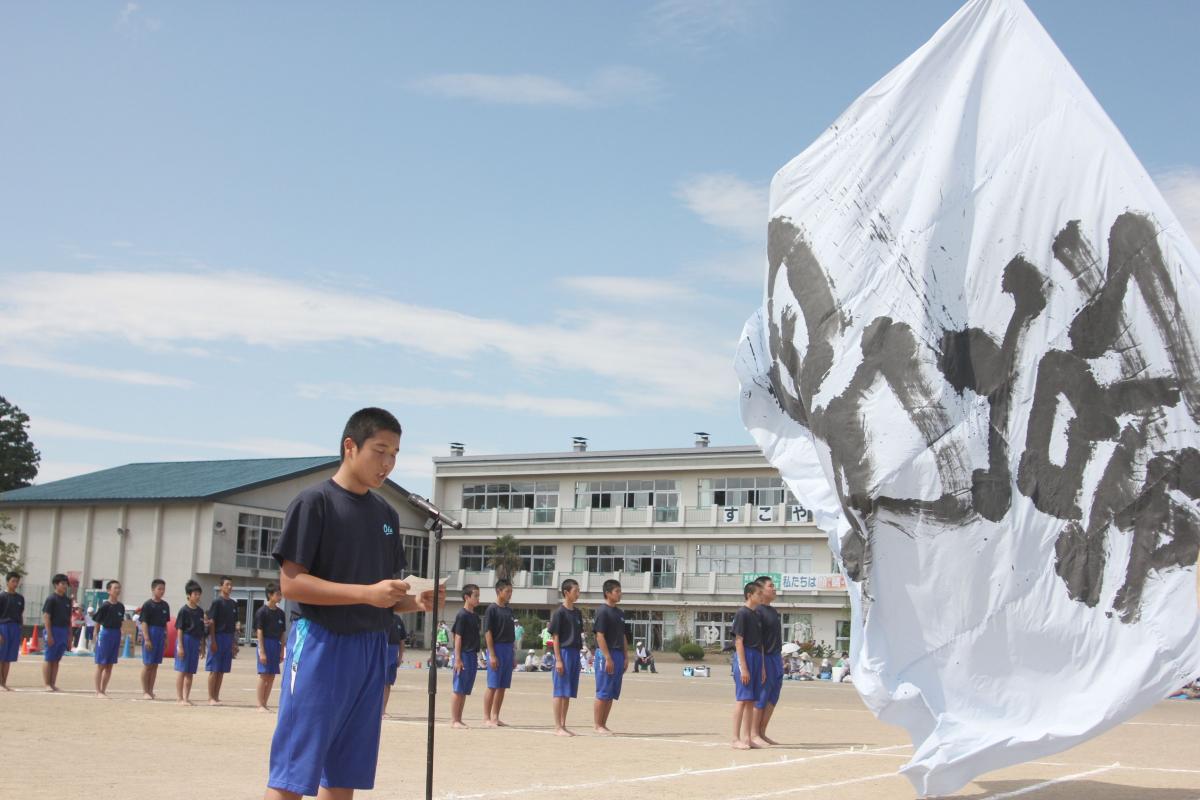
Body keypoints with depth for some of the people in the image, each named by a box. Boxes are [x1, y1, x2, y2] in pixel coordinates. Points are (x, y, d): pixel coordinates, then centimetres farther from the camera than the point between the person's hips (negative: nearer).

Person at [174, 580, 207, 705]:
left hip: (196, 642, 6)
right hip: (185, 640, -6)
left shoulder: (200, 611, 10)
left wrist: (202, 646, 13)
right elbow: (179, 629, -9)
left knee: (190, 672, 9)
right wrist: (180, 646, -13)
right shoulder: (184, 611, -8)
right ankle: (179, 698, 3)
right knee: (182, 670, -1)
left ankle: (186, 697, 14)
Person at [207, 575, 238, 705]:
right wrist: (213, 641, -14)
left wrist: (234, 642, 15)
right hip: (218, 637, -6)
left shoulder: (233, 604, 12)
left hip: (229, 638, 6)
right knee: (214, 670, -3)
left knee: (222, 670, 8)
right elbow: (211, 622, -9)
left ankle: (216, 697, 13)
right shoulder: (217, 602, -6)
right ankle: (211, 698, 1)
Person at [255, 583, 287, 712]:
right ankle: (260, 705, 0)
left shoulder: (280, 613, 11)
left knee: (271, 677, 7)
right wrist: (262, 652, -15)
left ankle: (265, 704, 13)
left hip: (276, 645, 6)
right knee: (264, 675, -5)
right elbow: (259, 632, -10)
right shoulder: (262, 611, -7)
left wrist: (282, 651, 10)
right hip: (265, 643, -6)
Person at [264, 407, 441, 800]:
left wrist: (416, 602, -3)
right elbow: (290, 582, -14)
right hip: (321, 646, -7)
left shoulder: (386, 514, 14)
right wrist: (367, 593, -22)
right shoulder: (315, 501, -7)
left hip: (370, 652, 7)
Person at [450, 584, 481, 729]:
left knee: (465, 691, 9)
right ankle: (454, 720, -1)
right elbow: (457, 637, -13)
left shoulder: (475, 616, 14)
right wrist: (457, 659, -17)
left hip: (473, 656, 8)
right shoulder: (462, 615, -10)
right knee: (458, 690, -4)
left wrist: (477, 657, 17)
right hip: (464, 655, -8)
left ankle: (459, 719, 14)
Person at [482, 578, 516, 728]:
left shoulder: (509, 610, 14)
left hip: (508, 649, 7)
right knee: (493, 686, -5)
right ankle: (486, 718, -1)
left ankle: (495, 717, 14)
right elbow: (488, 632, -12)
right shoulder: (492, 609, -8)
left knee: (503, 686, 8)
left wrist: (512, 654, 16)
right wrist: (492, 655, -16)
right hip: (497, 648, -7)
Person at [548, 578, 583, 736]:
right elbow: (555, 637, -9)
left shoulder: (577, 613, 13)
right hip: (563, 652, -7)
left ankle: (563, 725, 16)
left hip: (575, 653, 7)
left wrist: (578, 657, 14)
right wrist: (558, 659, -14)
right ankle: (557, 727, -1)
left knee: (569, 693, 9)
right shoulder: (559, 612, -8)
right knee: (560, 691, -4)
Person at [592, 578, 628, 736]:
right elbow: (600, 636, -15)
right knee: (603, 693, -5)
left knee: (612, 694, 10)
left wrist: (625, 658, 14)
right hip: (606, 654, -8)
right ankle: (598, 726, 0)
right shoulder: (603, 611, -10)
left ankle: (603, 724, 15)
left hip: (618, 654, 8)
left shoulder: (620, 613, 16)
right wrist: (608, 658, -19)